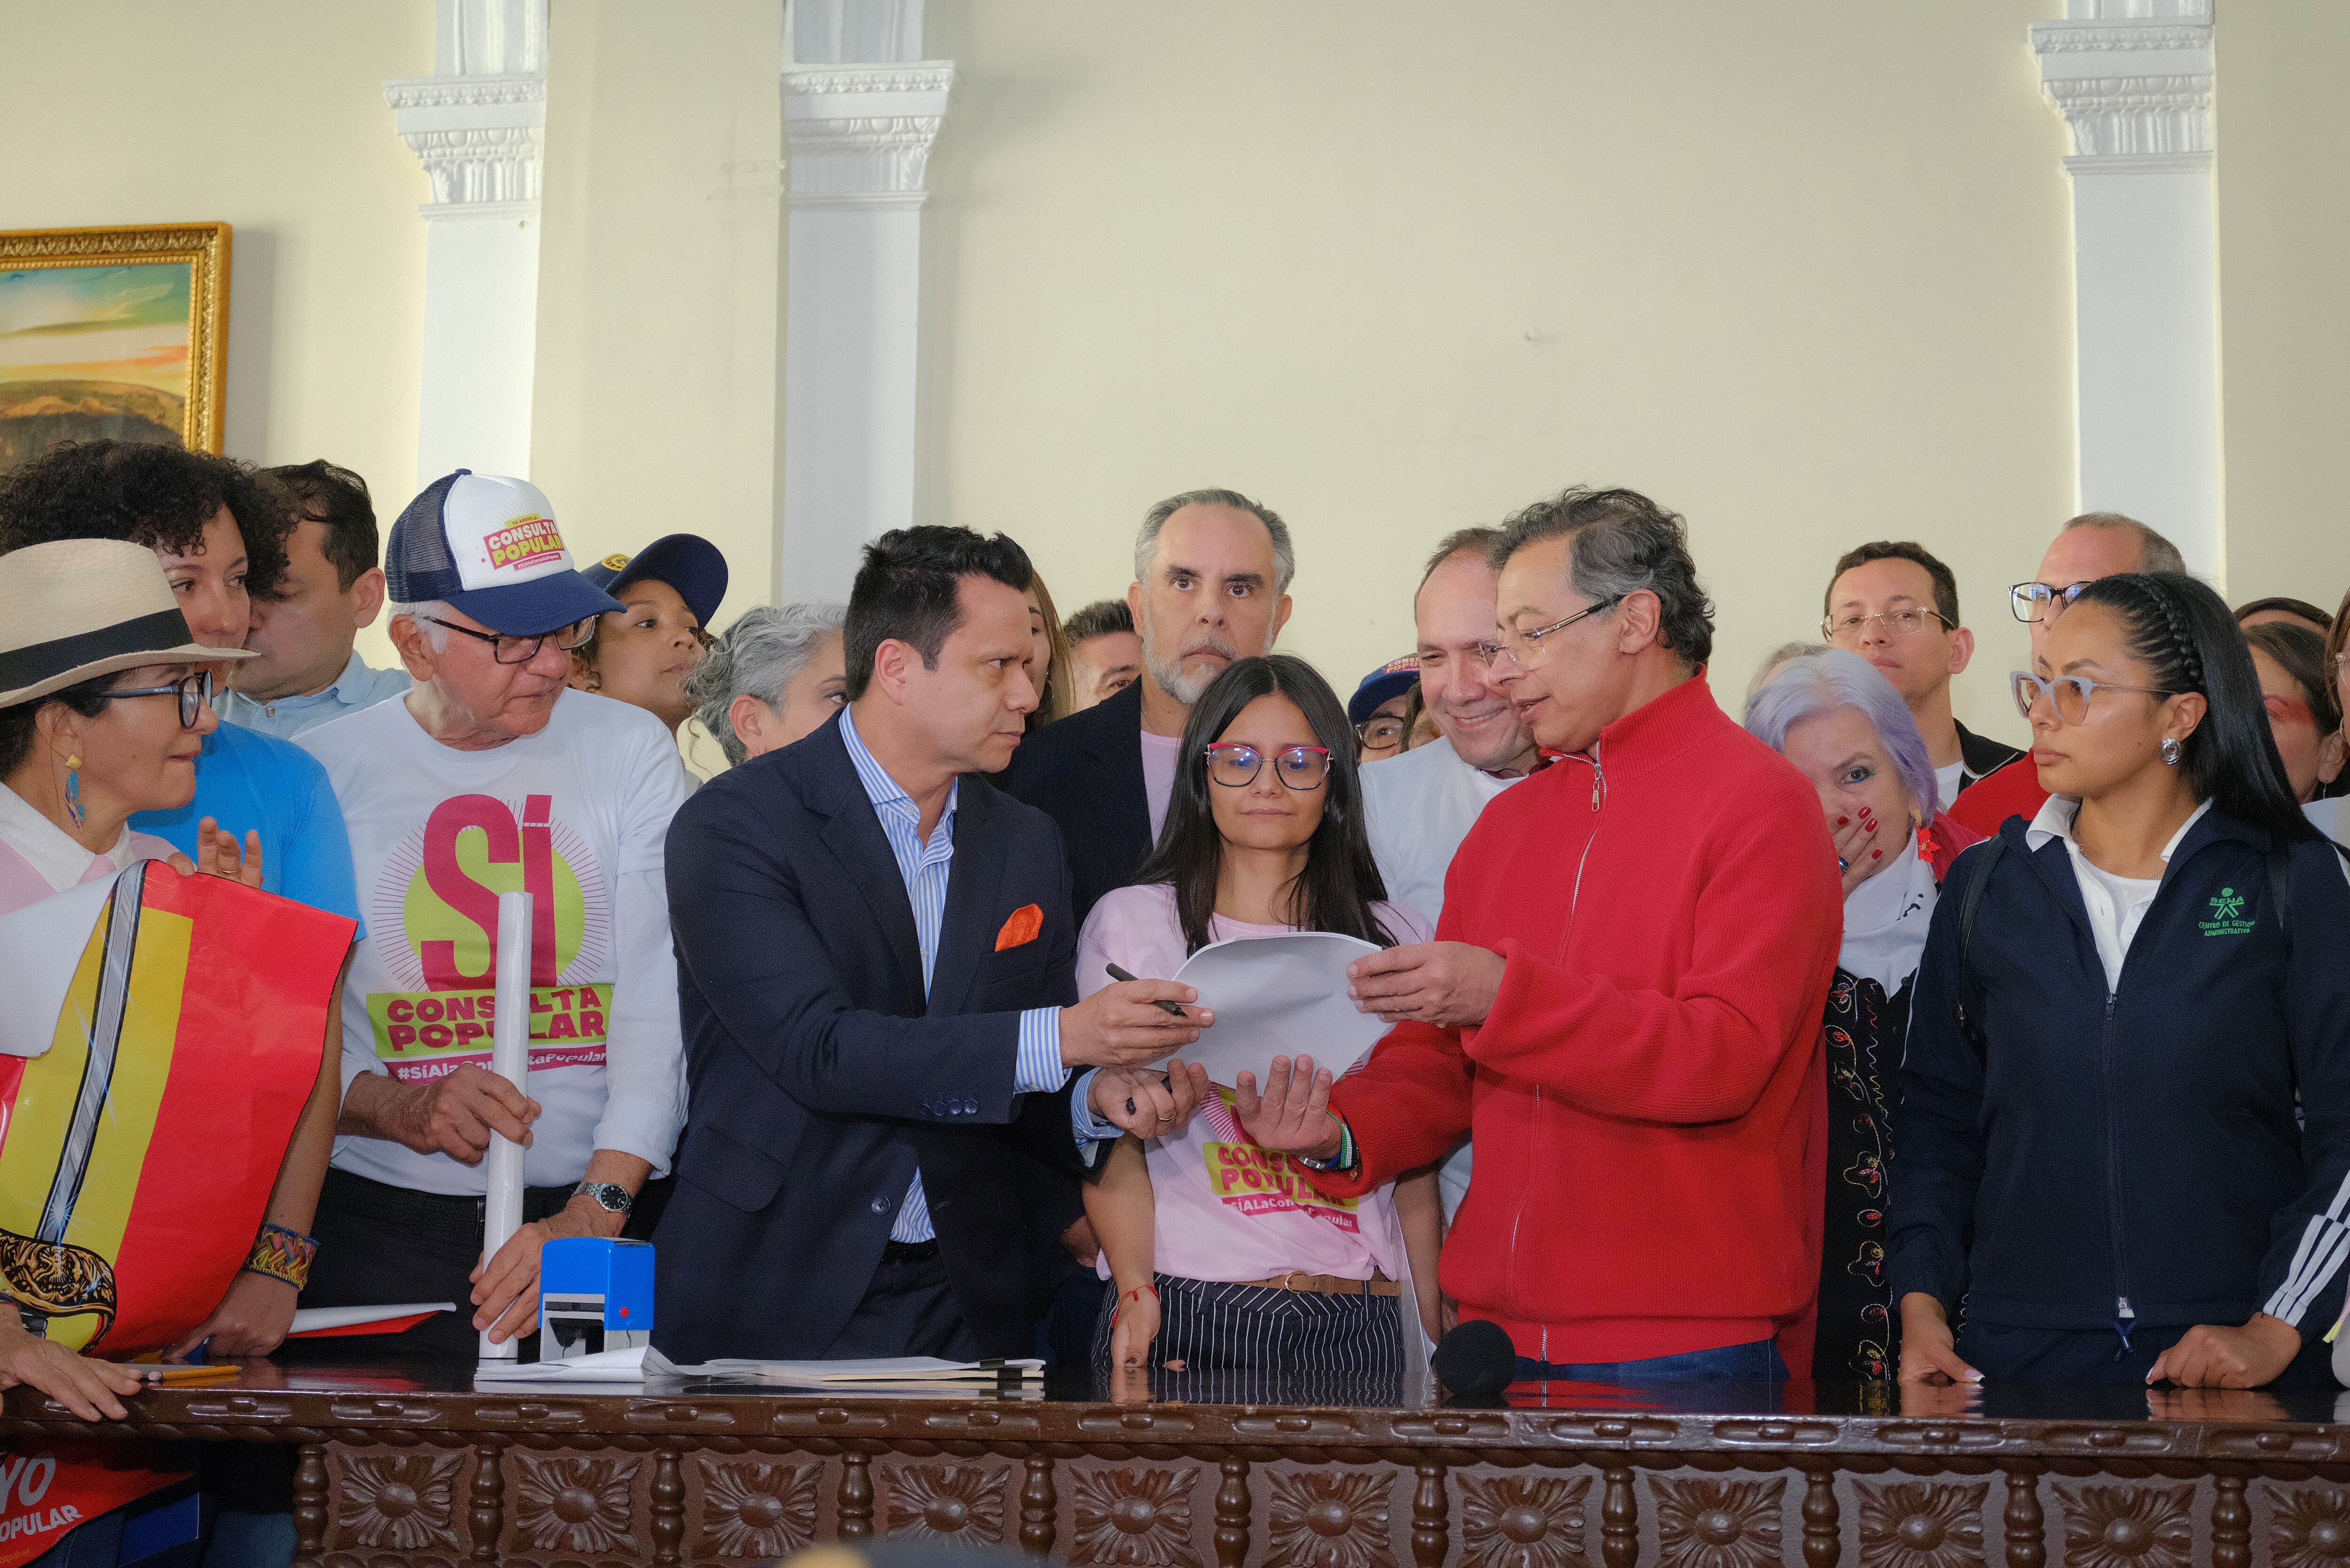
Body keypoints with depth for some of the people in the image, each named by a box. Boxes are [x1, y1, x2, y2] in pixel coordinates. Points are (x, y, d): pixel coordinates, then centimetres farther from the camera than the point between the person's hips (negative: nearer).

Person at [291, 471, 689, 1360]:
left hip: (596, 1211, 0)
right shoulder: (322, 774, 3)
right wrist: (397, 1107, -19)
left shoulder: (630, 751, 3)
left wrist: (596, 1210, -17)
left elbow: (662, 993, -6)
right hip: (380, 1230, 0)